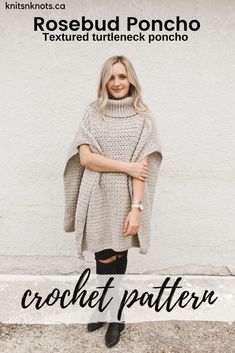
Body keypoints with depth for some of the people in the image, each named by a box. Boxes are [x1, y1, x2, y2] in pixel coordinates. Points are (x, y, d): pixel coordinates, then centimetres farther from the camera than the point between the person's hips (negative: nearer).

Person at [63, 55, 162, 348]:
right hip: (98, 198, 1)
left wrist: (137, 207, -14)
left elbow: (141, 168, -6)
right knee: (105, 259, 8)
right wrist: (126, 166, -12)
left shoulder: (142, 117, 2)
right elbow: (85, 157, -7)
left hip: (125, 200, -1)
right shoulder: (93, 114, 5)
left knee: (117, 257, 9)